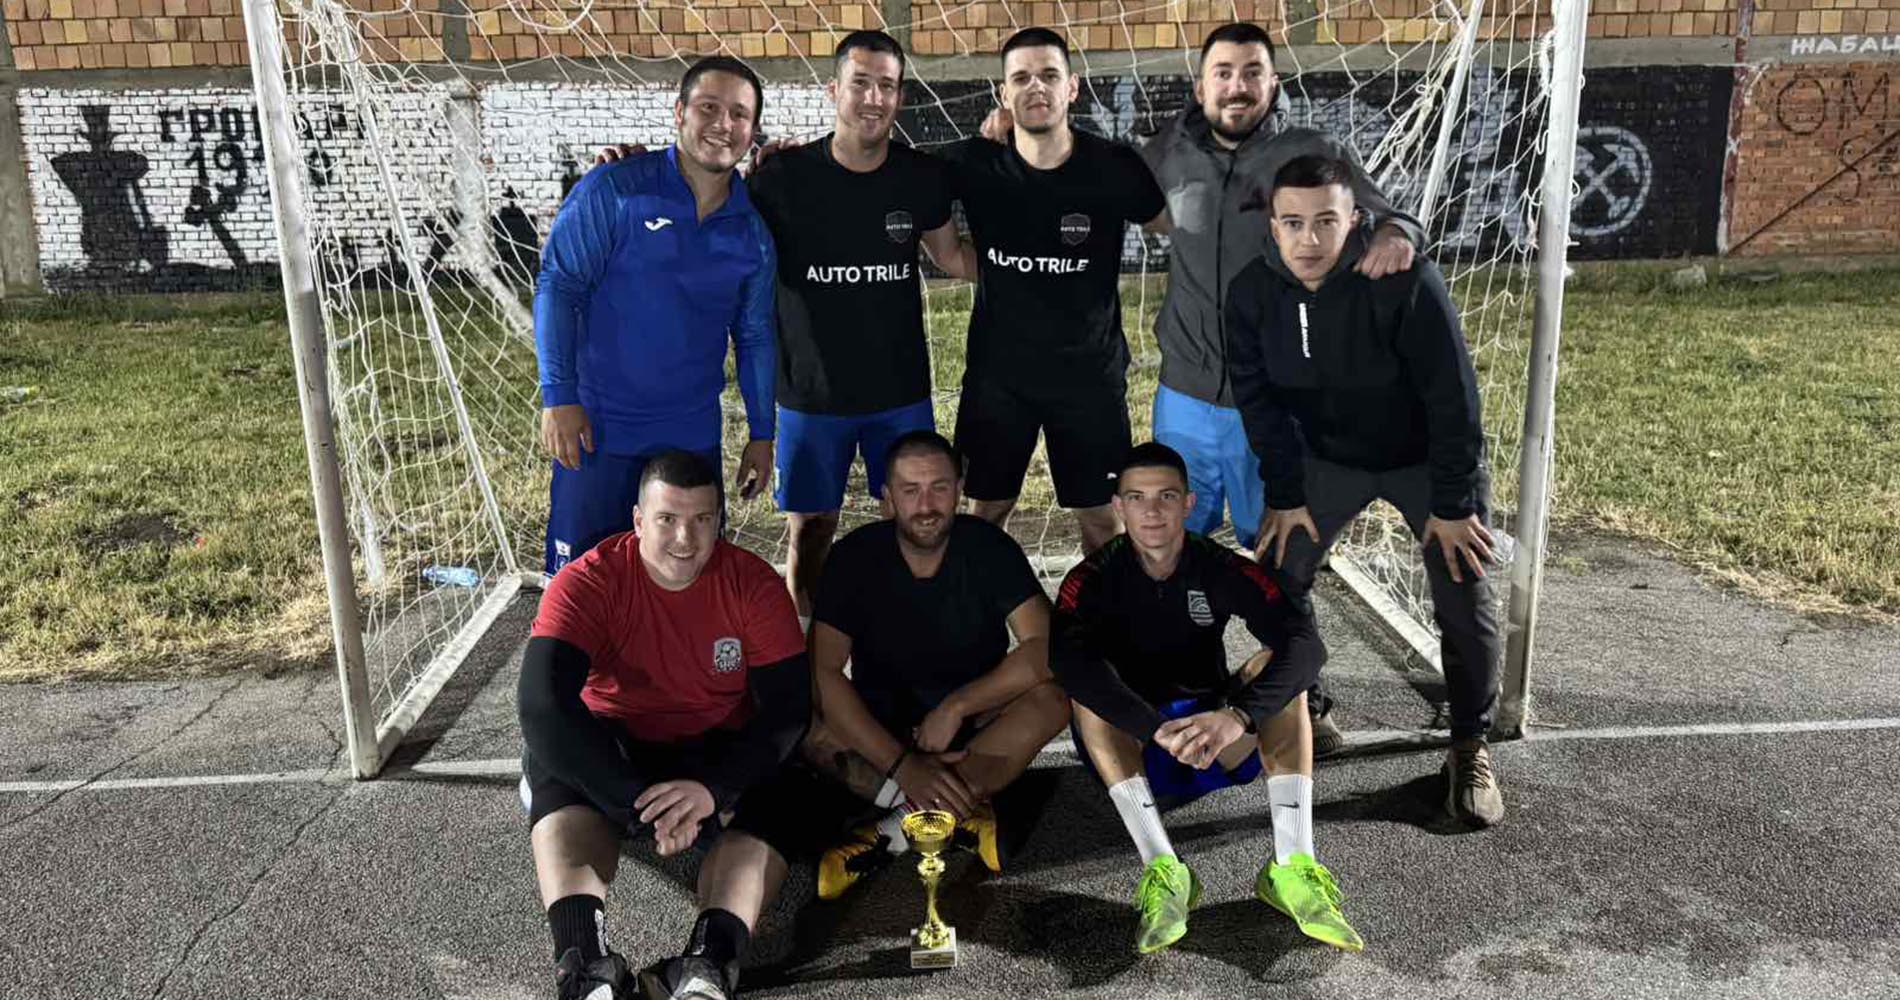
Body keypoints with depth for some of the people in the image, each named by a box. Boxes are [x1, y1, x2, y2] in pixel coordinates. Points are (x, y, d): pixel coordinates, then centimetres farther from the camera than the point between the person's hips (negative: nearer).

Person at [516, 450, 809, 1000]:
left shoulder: (753, 583, -13)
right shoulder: (587, 582, -18)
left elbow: (788, 706, -16)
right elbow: (543, 704, -30)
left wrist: (713, 789, -35)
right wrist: (638, 804, -39)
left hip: (720, 752, 1)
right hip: (611, 747, -1)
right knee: (555, 766, -34)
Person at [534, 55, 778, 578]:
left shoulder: (752, 227, 4)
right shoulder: (614, 190, -10)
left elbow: (755, 336, 11)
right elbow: (558, 284, -10)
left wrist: (762, 434, 12)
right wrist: (558, 396, -15)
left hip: (694, 435, 4)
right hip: (597, 427, -4)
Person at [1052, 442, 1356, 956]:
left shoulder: (1220, 568, -6)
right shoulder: (1094, 579, -9)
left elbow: (1305, 643, -23)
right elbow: (1071, 659, -31)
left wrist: (1238, 714, -41)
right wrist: (1160, 731, -45)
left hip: (1221, 751, 1)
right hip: (1128, 751, -1)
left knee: (1280, 667, -20)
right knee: (1088, 688, -27)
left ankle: (1291, 866, -33)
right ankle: (1163, 871, -39)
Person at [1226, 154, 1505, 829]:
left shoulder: (1406, 283, -31)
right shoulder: (1253, 293, -17)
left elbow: (1452, 396, -25)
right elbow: (1257, 399, -7)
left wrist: (1453, 504, -20)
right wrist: (1285, 494, -7)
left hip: (1427, 460, -3)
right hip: (1329, 457, 4)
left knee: (1465, 603, -5)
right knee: (1278, 574, 0)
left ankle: (1470, 749, 14)